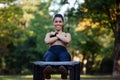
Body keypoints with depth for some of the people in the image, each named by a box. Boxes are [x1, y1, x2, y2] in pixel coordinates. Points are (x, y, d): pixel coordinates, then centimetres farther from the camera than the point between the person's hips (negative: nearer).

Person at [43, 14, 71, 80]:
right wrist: (57, 37, 12)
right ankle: (47, 72, -75)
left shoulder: (67, 34, 31)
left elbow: (68, 40, 5)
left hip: (62, 51, 0)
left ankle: (63, 72, -76)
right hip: (52, 51, 0)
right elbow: (47, 41, 8)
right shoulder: (49, 34, 33)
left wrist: (57, 35, 14)